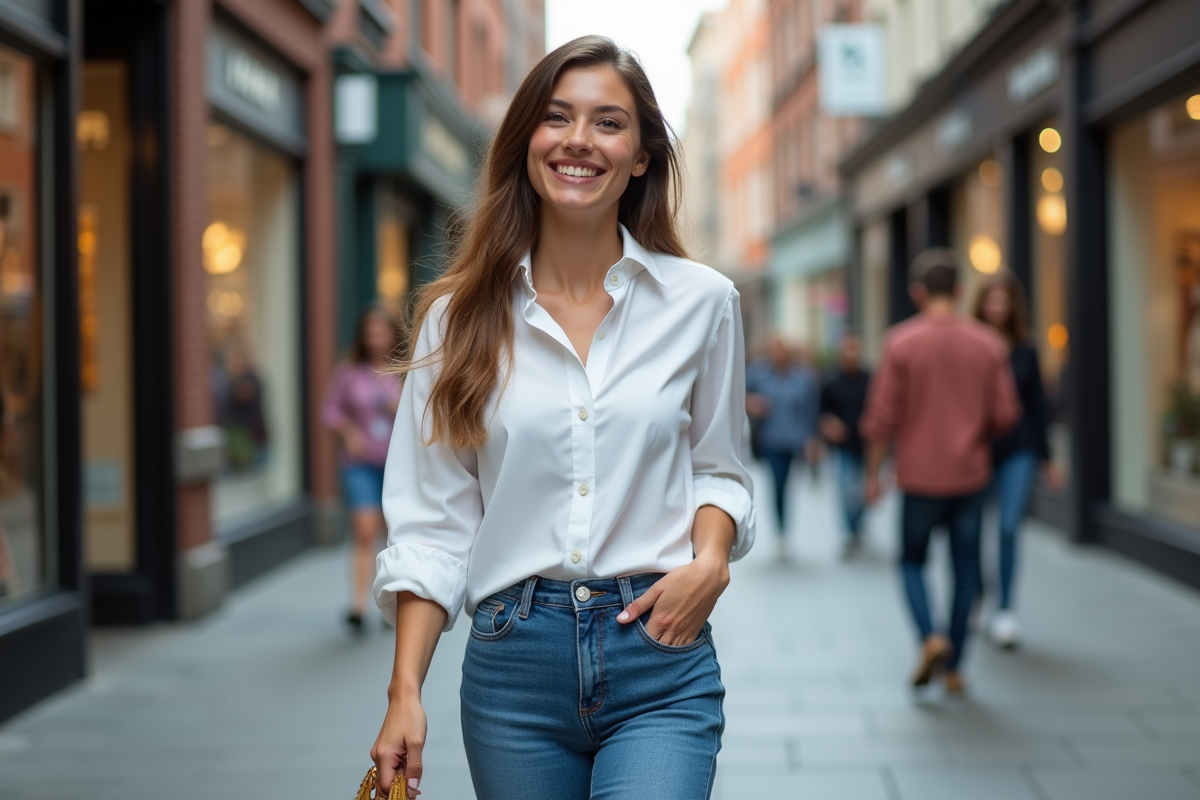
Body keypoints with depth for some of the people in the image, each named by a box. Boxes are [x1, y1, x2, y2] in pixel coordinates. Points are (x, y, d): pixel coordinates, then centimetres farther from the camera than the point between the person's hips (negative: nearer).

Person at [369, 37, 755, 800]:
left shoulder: (701, 301, 3)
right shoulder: (460, 315, 3)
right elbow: (434, 521, 3)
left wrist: (710, 560, -7)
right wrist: (405, 692, -4)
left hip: (659, 659, -1)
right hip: (514, 660, 1)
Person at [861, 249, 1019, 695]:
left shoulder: (901, 342, -8)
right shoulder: (987, 344, -1)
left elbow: (881, 416, -9)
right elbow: (1005, 414, -1)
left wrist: (873, 474, 1)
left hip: (920, 475, -2)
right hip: (971, 475, 2)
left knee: (912, 561, 15)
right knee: (965, 570, 10)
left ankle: (930, 638, -8)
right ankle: (953, 668, 13)